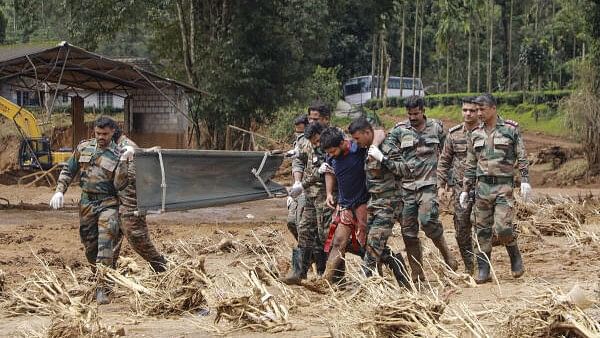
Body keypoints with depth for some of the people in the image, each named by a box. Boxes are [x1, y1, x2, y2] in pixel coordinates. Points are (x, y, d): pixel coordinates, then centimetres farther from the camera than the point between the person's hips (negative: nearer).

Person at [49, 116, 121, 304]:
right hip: (87, 202, 4)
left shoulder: (118, 155, -4)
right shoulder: (84, 148, 7)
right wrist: (60, 191, 2)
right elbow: (68, 170, 15)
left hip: (108, 203, -4)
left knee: (105, 245, -16)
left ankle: (102, 289, -18)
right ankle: (100, 276, 31)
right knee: (90, 246, 11)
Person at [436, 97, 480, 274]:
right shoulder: (454, 133, 7)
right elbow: (444, 160, 12)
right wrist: (441, 185, 6)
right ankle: (469, 268, 13)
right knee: (461, 229, 2)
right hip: (460, 187, 3)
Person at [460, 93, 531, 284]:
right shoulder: (475, 134, 12)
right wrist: (465, 190, 12)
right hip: (482, 186, 4)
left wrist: (525, 180, -10)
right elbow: (470, 165, 16)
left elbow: (522, 158, 0)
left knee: (502, 228, -14)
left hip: (504, 185, -4)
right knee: (482, 231, 2)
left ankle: (515, 258, 12)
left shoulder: (511, 129, 0)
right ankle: (484, 271, 8)